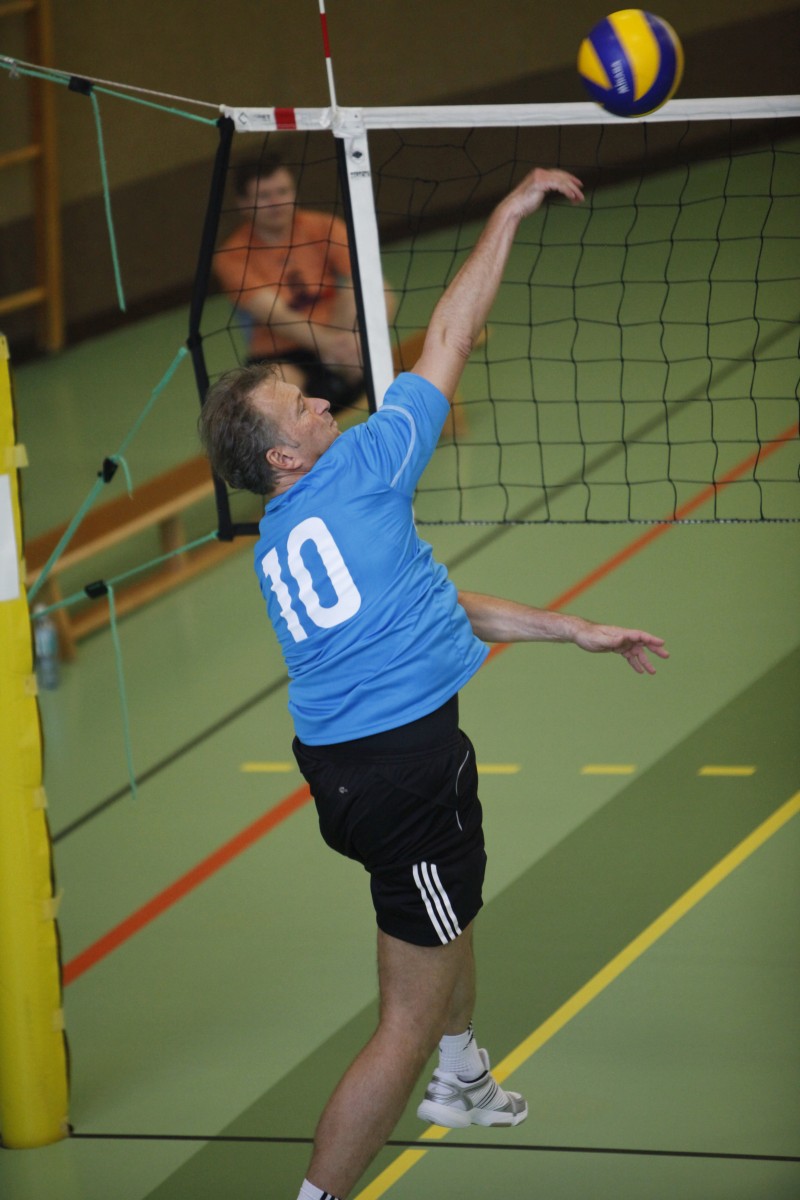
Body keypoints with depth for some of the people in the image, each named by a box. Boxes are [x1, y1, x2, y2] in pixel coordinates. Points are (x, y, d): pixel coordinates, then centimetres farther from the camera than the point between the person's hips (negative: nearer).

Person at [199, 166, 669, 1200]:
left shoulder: (278, 548, 14)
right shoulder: (358, 472, -10)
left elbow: (437, 602, 19)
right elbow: (450, 337, -5)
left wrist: (576, 631, 23)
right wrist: (512, 211, 5)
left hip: (340, 764, 10)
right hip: (407, 765, -10)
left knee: (453, 908, 37)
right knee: (408, 1019, -3)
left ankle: (458, 1080, 59)